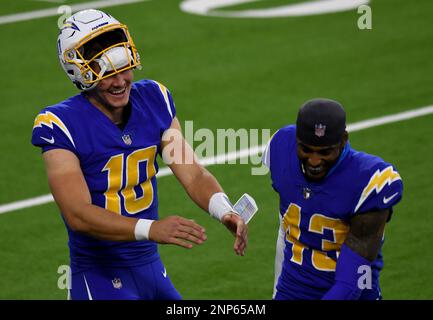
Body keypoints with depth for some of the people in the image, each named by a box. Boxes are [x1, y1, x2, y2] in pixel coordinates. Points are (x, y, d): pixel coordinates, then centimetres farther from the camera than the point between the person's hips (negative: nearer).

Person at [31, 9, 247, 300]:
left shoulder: (153, 100, 1)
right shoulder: (62, 126, -18)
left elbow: (193, 174, -1)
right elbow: (78, 215, -25)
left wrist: (225, 212, -22)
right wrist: (151, 229, -38)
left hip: (151, 266, 6)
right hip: (100, 276, -6)